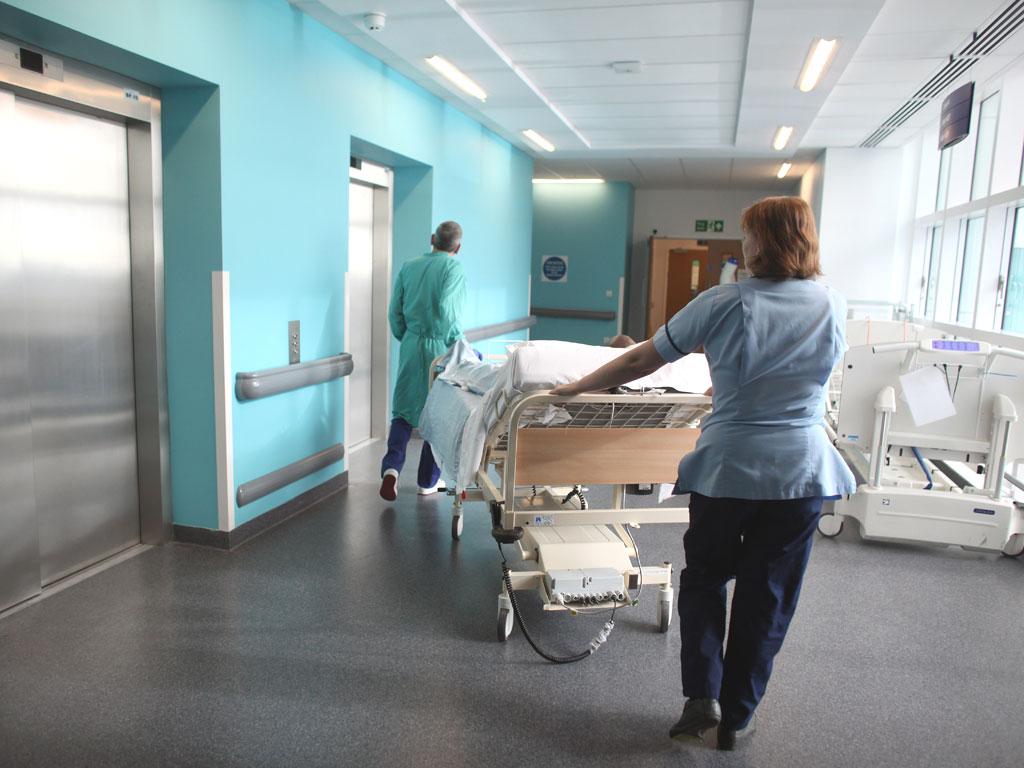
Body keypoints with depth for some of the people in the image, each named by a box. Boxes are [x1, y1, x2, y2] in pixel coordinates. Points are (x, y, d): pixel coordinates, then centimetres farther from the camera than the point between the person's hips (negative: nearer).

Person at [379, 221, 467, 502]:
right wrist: (457, 343, -9)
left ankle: (392, 465, -10)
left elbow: (395, 312, 6)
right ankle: (428, 481, 18)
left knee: (403, 409, 12)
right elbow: (446, 311, -21)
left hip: (411, 345, 4)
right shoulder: (454, 269, -9)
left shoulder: (408, 267, 6)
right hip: (440, 348, -4)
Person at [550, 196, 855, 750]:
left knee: (704, 577, 20)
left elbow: (641, 361, -5)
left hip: (727, 466, -2)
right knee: (767, 598, 14)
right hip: (803, 472, 3)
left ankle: (702, 694, 12)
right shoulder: (834, 307, 0)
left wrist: (574, 388, 8)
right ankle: (737, 718, 27)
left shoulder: (723, 303, -10)